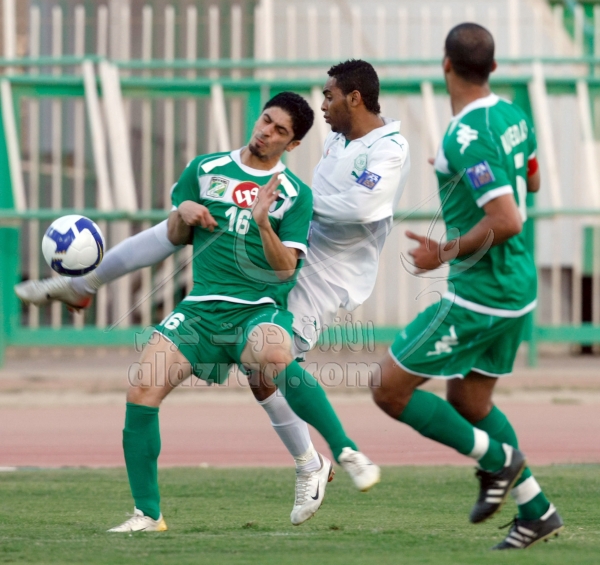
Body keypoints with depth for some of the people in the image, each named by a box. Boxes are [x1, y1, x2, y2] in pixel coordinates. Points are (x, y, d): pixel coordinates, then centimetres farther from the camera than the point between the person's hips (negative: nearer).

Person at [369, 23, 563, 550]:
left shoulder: (467, 139, -24)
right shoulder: (513, 116, 4)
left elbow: (506, 221, -30)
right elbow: (530, 181, 23)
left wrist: (446, 252, -17)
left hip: (478, 297, -9)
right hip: (517, 286, 9)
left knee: (389, 389, -1)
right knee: (466, 401, 21)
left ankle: (495, 458, 2)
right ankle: (537, 511, 20)